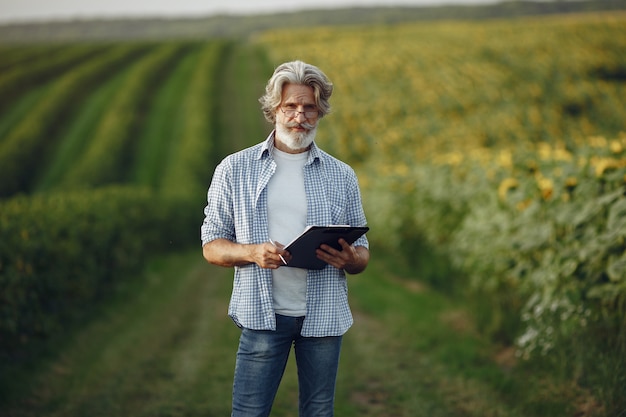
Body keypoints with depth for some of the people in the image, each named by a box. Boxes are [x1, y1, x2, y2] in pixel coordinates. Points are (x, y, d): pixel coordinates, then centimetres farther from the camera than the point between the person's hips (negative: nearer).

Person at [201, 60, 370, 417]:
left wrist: (350, 259, -14)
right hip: (263, 314, -1)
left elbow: (362, 255, 11)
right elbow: (212, 246, 4)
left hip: (324, 317, 2)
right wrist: (253, 252, -17)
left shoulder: (342, 176, 8)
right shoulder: (234, 170, 4)